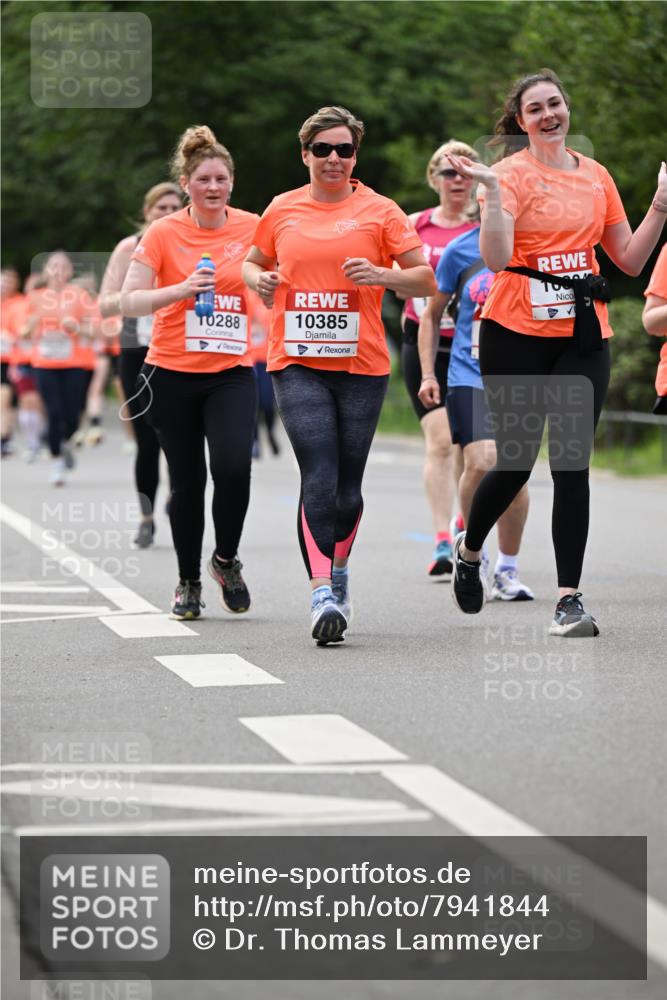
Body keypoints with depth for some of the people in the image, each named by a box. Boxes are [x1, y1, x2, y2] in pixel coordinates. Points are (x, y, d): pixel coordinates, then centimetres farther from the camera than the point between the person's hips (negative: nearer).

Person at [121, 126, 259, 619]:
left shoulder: (253, 228, 1)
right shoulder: (163, 234, -5)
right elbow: (128, 301, -10)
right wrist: (181, 290, -23)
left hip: (232, 373, 1)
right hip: (172, 374, -1)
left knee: (234, 467, -19)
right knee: (188, 481, 3)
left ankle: (227, 559, 7)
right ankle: (188, 582, 22)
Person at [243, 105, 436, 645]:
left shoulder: (379, 211, 3)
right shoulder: (283, 210, 9)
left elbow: (427, 279, 2)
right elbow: (253, 261, 25)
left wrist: (382, 275, -16)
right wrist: (259, 279, 2)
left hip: (362, 364, 0)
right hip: (297, 362, 0)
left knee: (347, 485, 6)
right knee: (318, 479, -14)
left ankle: (339, 572, 33)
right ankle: (322, 595, -17)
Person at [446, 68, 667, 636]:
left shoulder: (596, 177, 11)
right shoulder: (512, 174, -3)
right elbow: (496, 257, -17)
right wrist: (491, 192, -26)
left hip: (583, 335, 3)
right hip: (517, 333, -3)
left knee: (572, 464, -6)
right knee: (515, 461, 3)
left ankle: (570, 598, -5)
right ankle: (468, 551, 33)